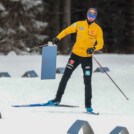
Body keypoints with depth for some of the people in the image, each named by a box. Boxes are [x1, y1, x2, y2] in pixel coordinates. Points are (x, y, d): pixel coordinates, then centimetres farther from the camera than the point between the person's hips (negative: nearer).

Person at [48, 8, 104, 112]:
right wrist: (58, 38, -3)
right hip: (75, 54, 2)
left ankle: (88, 105, 5)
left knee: (87, 82, -4)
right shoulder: (79, 24, 0)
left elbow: (100, 44, -6)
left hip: (87, 58, -2)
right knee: (65, 77, 4)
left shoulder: (98, 29, -4)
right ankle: (58, 99, 15)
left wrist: (93, 49, -26)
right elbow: (67, 31, 9)